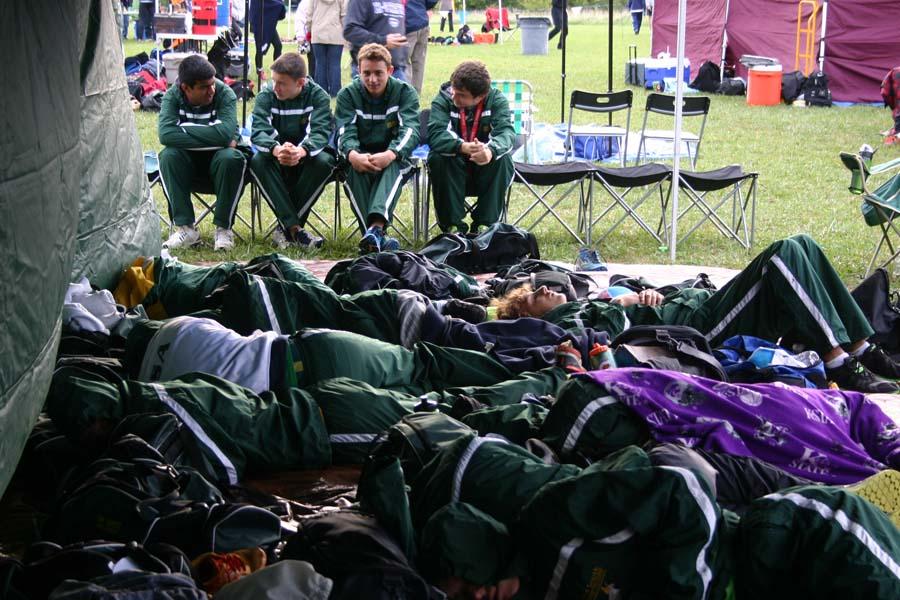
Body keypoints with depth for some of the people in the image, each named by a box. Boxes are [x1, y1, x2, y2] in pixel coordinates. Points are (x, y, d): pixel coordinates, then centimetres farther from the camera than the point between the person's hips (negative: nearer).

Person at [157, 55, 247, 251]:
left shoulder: (225, 94, -15)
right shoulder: (172, 96, -11)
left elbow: (225, 133, -32)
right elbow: (166, 134, -29)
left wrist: (184, 130, -26)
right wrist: (212, 139, -29)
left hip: (217, 158, -1)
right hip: (188, 160, 1)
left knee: (232, 158, -34)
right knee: (168, 156, -30)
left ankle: (223, 228, -20)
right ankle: (185, 227, -23)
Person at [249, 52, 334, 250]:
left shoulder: (318, 96, -9)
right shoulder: (265, 97, -6)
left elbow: (320, 132, -23)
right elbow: (259, 131, -21)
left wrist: (301, 151, -47)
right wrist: (276, 150, -45)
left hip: (306, 159, -1)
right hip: (276, 161, 1)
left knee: (325, 160, -33)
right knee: (258, 161, -32)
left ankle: (285, 228, -27)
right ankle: (295, 229, -37)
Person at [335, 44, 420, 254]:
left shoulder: (405, 92, -1)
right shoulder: (348, 95, 2)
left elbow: (410, 131, -15)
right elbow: (345, 133, -11)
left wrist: (389, 155, -37)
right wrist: (353, 155, -36)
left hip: (393, 158, -1)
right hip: (360, 156, 1)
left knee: (392, 166, -37)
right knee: (353, 168, -34)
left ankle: (376, 227, -59)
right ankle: (377, 236, -43)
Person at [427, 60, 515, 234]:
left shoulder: (496, 99, -10)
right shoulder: (443, 100, -12)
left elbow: (506, 132, -26)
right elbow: (436, 134, -28)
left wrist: (491, 150, -49)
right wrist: (464, 147, -48)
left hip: (485, 168, 0)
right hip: (453, 169, 0)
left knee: (502, 158, -29)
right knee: (438, 157, -30)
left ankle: (485, 224, -20)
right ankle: (452, 223, -21)